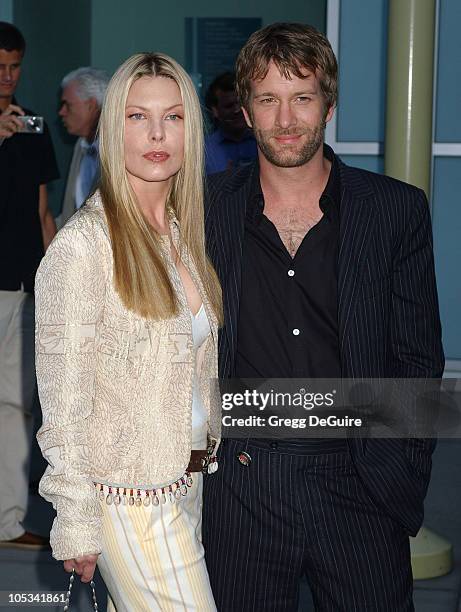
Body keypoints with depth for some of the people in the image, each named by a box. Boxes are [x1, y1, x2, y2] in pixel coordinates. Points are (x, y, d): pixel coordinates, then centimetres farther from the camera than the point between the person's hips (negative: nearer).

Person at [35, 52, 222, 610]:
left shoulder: (183, 234, 7)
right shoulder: (83, 243, -16)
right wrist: (76, 524, -14)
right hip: (129, 496, -7)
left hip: (188, 477, 7)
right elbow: (64, 402, -15)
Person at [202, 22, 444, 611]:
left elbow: (418, 358, 2)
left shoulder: (397, 210, 0)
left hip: (359, 493, 0)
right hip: (239, 486, 1)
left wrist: (399, 475, -3)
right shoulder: (205, 208, 2)